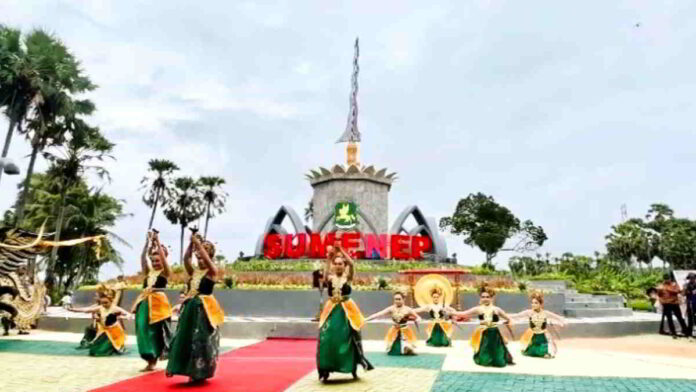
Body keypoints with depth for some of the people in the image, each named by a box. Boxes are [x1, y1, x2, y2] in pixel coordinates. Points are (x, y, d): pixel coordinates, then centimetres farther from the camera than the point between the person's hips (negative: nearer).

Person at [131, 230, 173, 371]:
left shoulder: (165, 272, 1)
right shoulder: (148, 271, 14)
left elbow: (163, 256, -11)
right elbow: (143, 257, 4)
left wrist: (158, 241, -10)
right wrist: (148, 242, -3)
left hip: (158, 303, -5)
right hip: (145, 303, 5)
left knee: (159, 331, 1)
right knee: (145, 331, 2)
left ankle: (154, 360, 19)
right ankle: (150, 361, 10)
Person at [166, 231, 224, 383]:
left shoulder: (212, 271, -4)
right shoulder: (193, 271, 9)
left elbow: (207, 259, -22)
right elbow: (186, 259, -6)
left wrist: (199, 243, -22)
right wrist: (191, 244, -16)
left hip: (204, 309, -6)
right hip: (190, 308, 6)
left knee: (201, 340, 1)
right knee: (185, 338, 6)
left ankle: (200, 372, 15)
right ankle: (190, 370, 17)